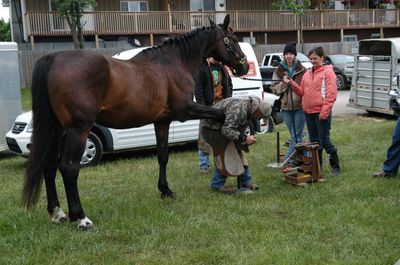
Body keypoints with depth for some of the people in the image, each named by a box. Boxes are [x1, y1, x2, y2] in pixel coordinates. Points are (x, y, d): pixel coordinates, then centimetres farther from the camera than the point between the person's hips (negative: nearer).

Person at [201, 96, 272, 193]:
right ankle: (217, 184, -2)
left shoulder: (248, 111, 2)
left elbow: (239, 130, 13)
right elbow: (227, 130, -36)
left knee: (237, 151, 9)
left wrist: (246, 142, -3)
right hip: (210, 128, -10)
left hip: (221, 128, 10)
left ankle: (246, 181, 18)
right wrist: (244, 138, -34)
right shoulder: (239, 109, -31)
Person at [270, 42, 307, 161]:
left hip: (299, 106, -3)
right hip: (286, 107, 3)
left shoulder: (302, 70, 0)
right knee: (295, 135, 11)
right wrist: (284, 84, -11)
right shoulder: (279, 71, 8)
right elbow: (274, 88, 4)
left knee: (296, 136, -6)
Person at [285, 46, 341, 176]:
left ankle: (335, 167, 13)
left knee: (325, 141, -3)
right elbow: (302, 92, 15)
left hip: (321, 113, -6)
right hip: (308, 112, 7)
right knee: (314, 141, 13)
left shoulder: (328, 72, -4)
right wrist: (291, 83, 0)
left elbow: (331, 94, -11)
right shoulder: (307, 74, 15)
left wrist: (324, 111, -17)